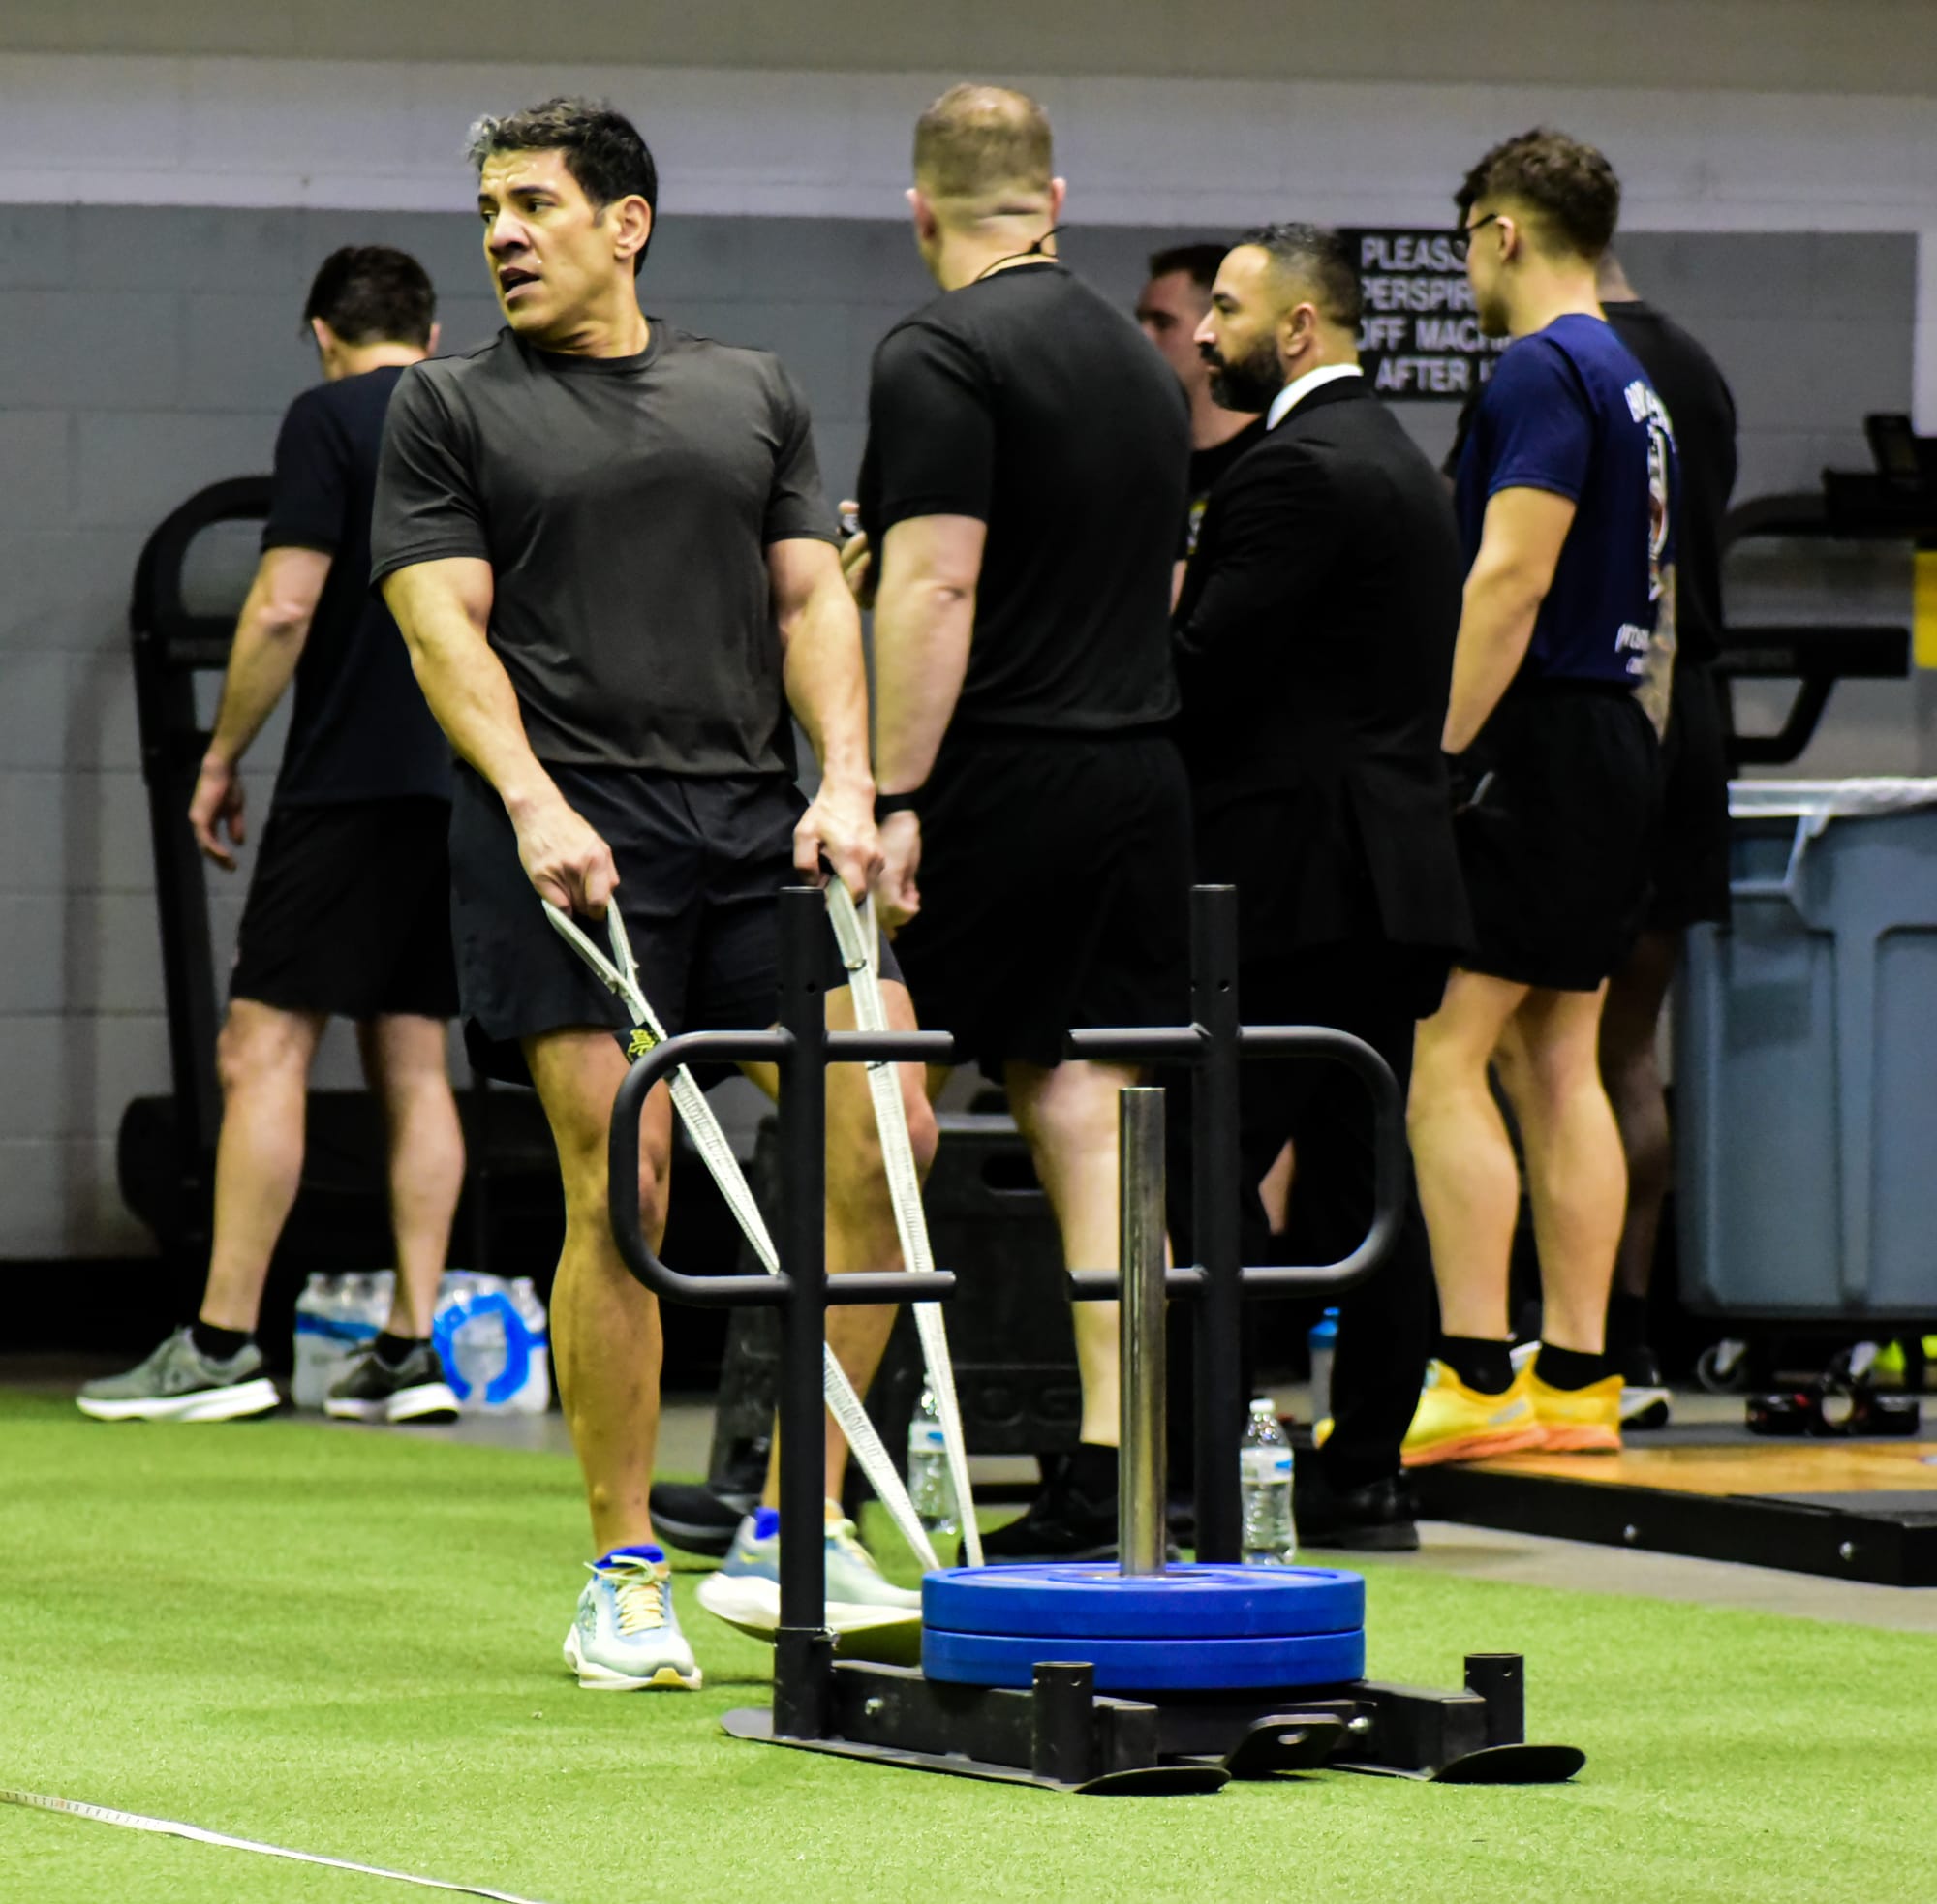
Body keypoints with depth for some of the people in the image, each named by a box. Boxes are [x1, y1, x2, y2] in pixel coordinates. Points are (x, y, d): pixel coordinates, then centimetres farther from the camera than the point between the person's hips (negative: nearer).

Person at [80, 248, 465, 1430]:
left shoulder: (330, 419, -6)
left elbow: (285, 606, -12)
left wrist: (223, 758, -3)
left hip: (352, 777, -7)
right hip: (464, 786, 7)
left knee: (265, 1050, -6)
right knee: (412, 1064, 10)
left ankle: (223, 1343, -10)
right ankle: (415, 1345, 5)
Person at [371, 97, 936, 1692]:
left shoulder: (753, 394, 17)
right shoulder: (451, 409, 7)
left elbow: (812, 598, 13)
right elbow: (444, 622, -1)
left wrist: (846, 784, -2)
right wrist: (533, 800, -15)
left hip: (760, 826, 4)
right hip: (575, 839, -4)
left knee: (885, 1130, -7)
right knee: (620, 1184, -10)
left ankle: (791, 1533, 3)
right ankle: (625, 1577, 0)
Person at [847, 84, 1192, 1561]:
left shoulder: (942, 356, -9)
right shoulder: (1140, 360, 15)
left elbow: (933, 588, -17)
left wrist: (893, 798, -18)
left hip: (999, 777, -7)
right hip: (1143, 775, 7)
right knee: (1090, 1115, 3)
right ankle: (1111, 1478, -4)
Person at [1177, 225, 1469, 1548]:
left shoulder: (1298, 471, -13)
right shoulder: (1399, 460, 19)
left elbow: (1204, 674, -18)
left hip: (1297, 882, -10)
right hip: (1391, 877, 10)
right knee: (1363, 1180, 8)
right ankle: (1366, 1475, 9)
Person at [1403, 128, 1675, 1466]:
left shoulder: (1543, 371, -12)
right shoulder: (1634, 383, 17)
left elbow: (1512, 579, -19)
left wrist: (1437, 758, -19)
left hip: (1539, 740, -10)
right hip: (1619, 737, 10)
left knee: (1444, 1057, -10)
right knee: (1558, 1064, 10)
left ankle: (1475, 1380, -15)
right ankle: (1575, 1379, 9)